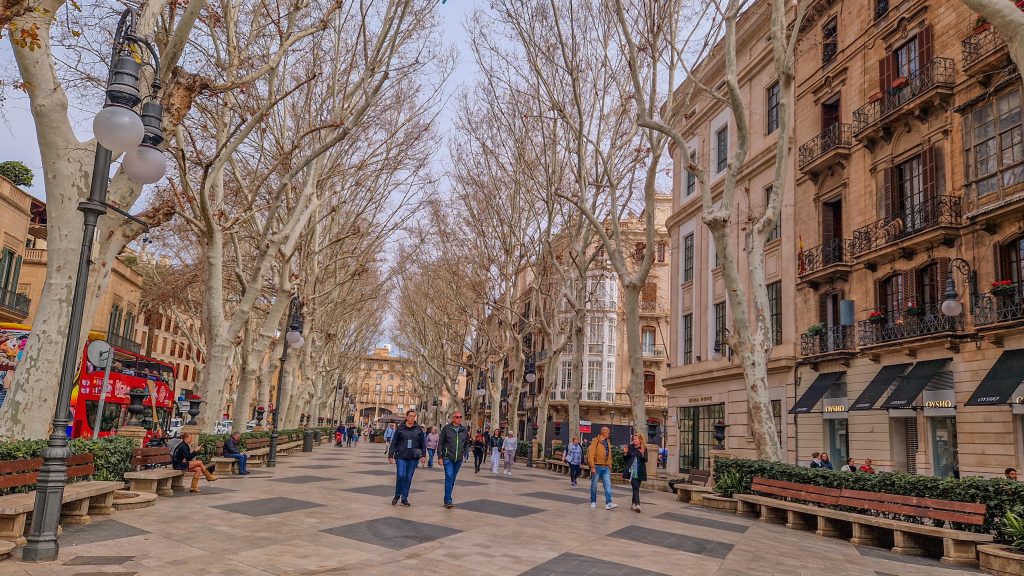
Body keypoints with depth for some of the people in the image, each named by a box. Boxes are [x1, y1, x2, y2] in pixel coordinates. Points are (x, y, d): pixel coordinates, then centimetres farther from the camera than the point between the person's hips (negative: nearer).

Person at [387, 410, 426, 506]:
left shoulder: (418, 429, 6)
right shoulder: (400, 428, 2)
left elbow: (423, 443, 9)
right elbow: (393, 442, 3)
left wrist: (423, 455, 2)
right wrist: (390, 455, -1)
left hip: (413, 458, 2)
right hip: (401, 456, -2)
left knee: (408, 478, 5)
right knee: (400, 475, -11)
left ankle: (404, 498, 16)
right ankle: (397, 495, 11)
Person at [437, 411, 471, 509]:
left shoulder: (464, 430, 7)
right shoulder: (446, 428, -3)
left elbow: (467, 443, 20)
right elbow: (440, 443, -1)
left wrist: (464, 454, 10)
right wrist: (440, 456, -5)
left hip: (458, 459, 4)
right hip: (448, 458, -4)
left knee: (453, 479, 11)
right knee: (449, 477, -13)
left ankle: (447, 499, 22)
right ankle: (448, 500, -10)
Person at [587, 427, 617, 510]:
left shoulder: (608, 442, 13)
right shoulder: (596, 441, -8)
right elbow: (591, 455, -13)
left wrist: (610, 466, 13)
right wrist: (592, 467, -18)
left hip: (606, 467, 5)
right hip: (597, 467, -5)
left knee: (608, 484, -5)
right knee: (594, 485, 7)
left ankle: (608, 503, -9)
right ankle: (593, 502, 20)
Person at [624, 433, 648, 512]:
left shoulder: (644, 449, 1)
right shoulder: (630, 447, 2)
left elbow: (645, 460, -7)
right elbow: (626, 459, 9)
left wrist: (642, 454, -24)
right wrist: (626, 453, -10)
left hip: (639, 472, 1)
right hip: (632, 471, -1)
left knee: (636, 488, 9)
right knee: (635, 487, -13)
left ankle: (633, 504, 24)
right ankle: (637, 504, -19)